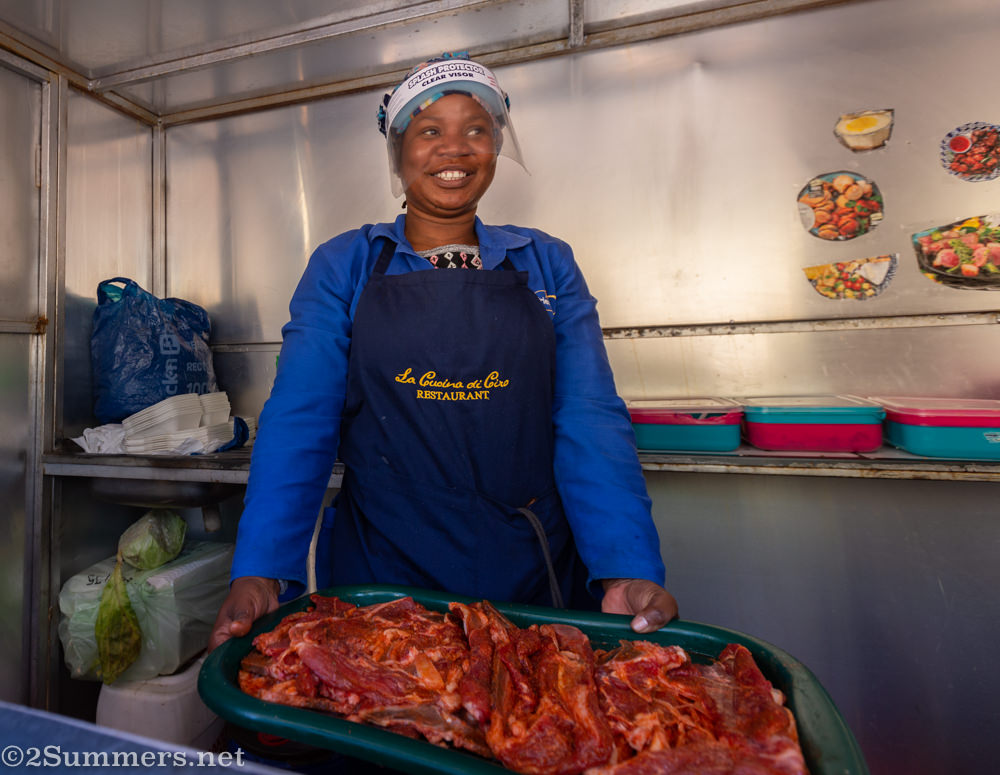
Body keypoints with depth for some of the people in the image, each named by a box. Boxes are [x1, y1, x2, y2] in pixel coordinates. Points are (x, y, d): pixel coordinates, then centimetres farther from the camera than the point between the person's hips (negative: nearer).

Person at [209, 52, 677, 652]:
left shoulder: (547, 265, 3)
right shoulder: (342, 267, 2)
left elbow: (590, 421, -6)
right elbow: (299, 422, -6)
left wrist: (629, 570, -18)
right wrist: (259, 571, -18)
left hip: (535, 575, 1)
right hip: (382, 576, 0)